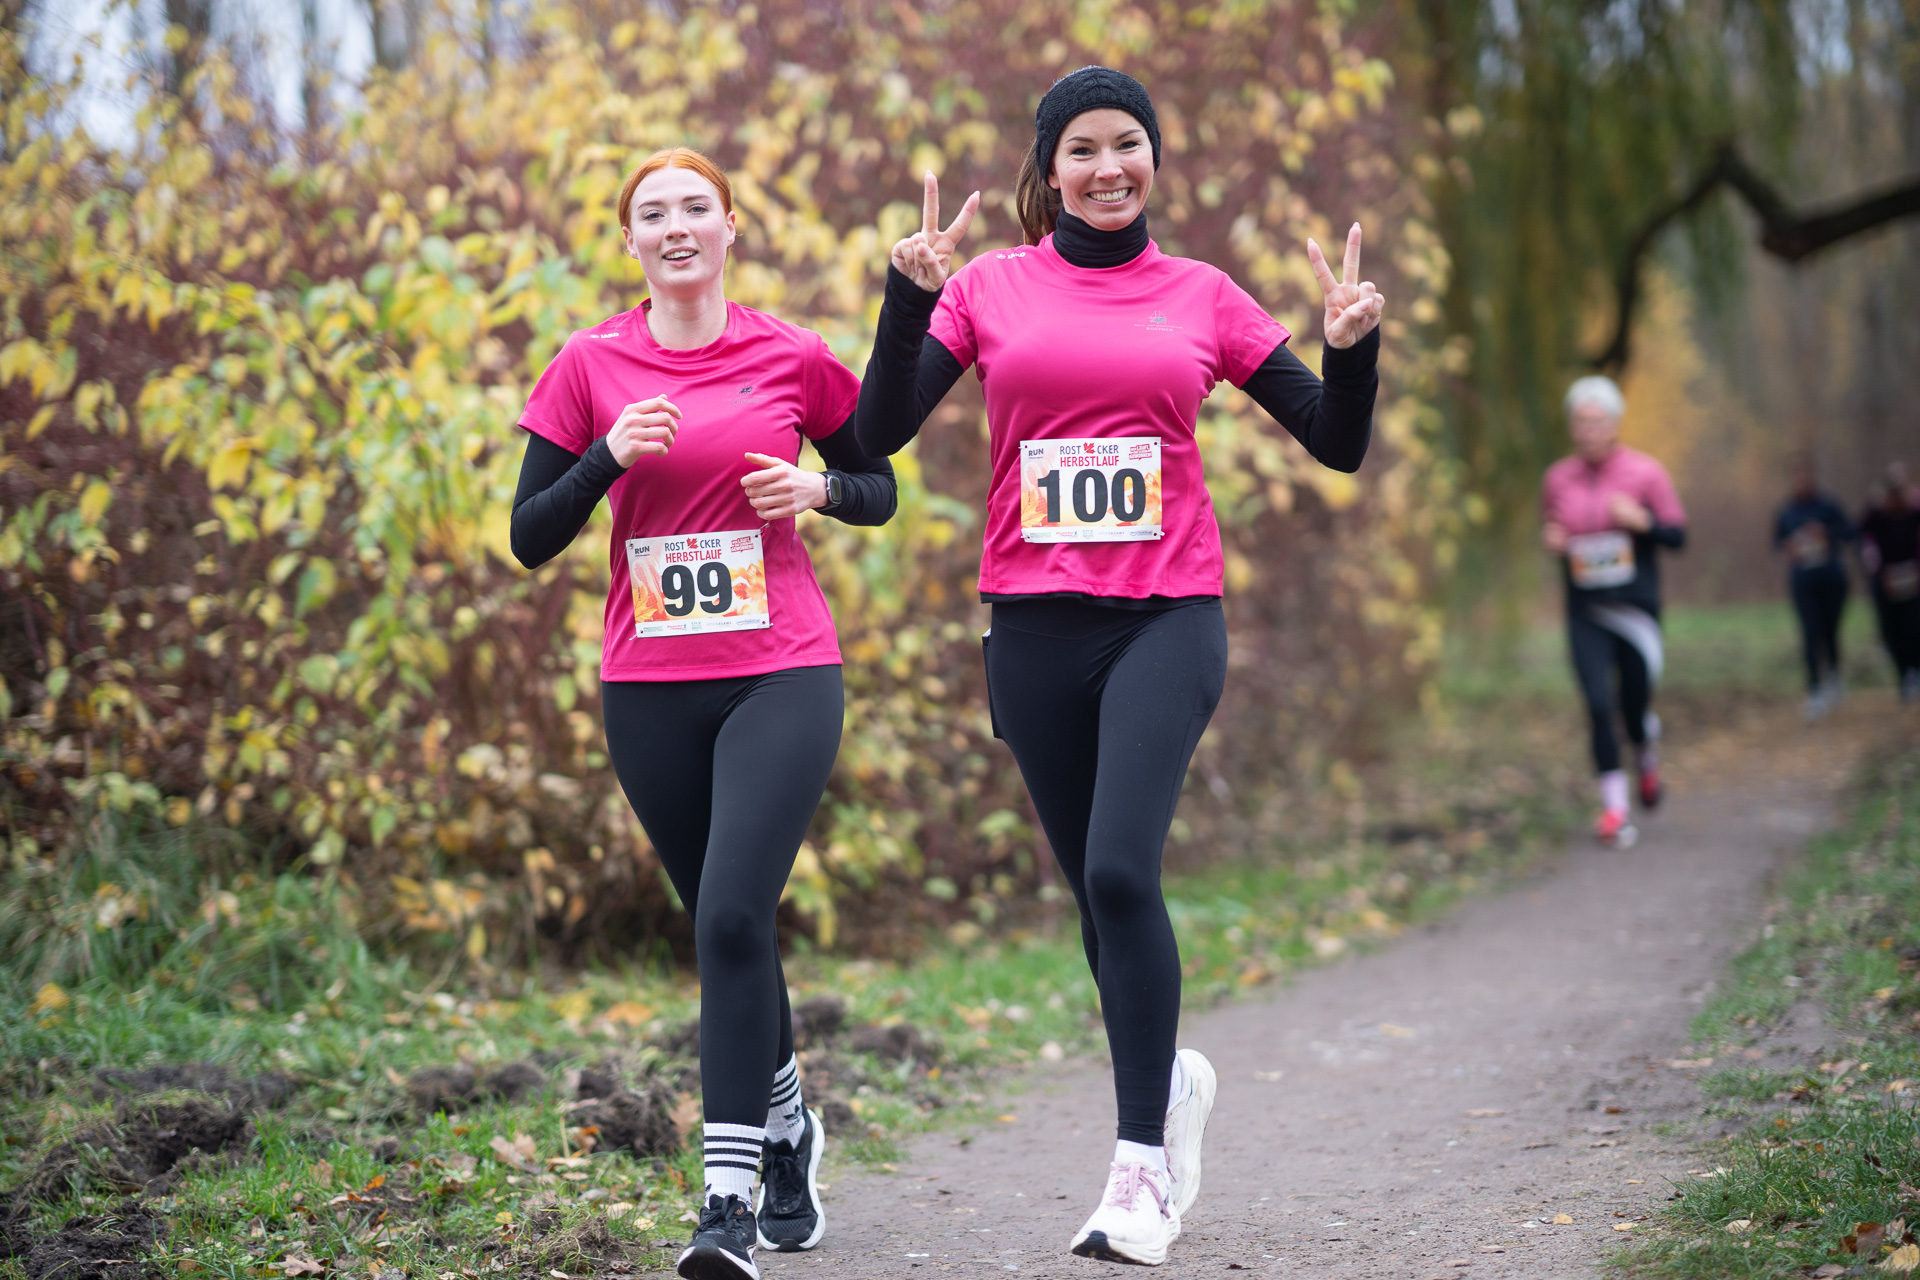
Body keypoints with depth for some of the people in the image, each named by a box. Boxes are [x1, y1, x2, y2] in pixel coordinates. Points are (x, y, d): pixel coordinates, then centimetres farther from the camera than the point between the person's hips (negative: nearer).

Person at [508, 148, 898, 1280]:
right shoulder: (592, 366, 3)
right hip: (650, 689, 3)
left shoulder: (793, 359, 1)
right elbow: (532, 538, 2)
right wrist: (610, 455, -14)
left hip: (783, 676, -2)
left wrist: (820, 489, -8)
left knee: (732, 916, -18)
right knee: (723, 924, 13)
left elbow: (880, 491, 13)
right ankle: (789, 1125, 39)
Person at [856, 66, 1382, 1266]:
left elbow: (1338, 443, 10)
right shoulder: (990, 286, 5)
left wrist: (1354, 345, -9)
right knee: (1094, 886, 10)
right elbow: (880, 433, -3)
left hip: (1168, 618, -2)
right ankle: (1169, 1076, 38)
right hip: (1035, 624, 2)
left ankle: (1142, 1169, -13)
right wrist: (909, 295, -14)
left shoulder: (1203, 296, 6)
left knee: (1120, 867, -19)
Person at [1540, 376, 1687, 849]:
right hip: (1584, 614, 1)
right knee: (1598, 705, -11)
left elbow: (1678, 535, -1)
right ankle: (1614, 806, -4)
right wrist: (1551, 541, -6)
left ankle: (1647, 758, 41)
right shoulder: (1557, 480, 4)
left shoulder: (1645, 473, -4)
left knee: (1636, 710, 6)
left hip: (1635, 610, -1)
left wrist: (1643, 521, -20)